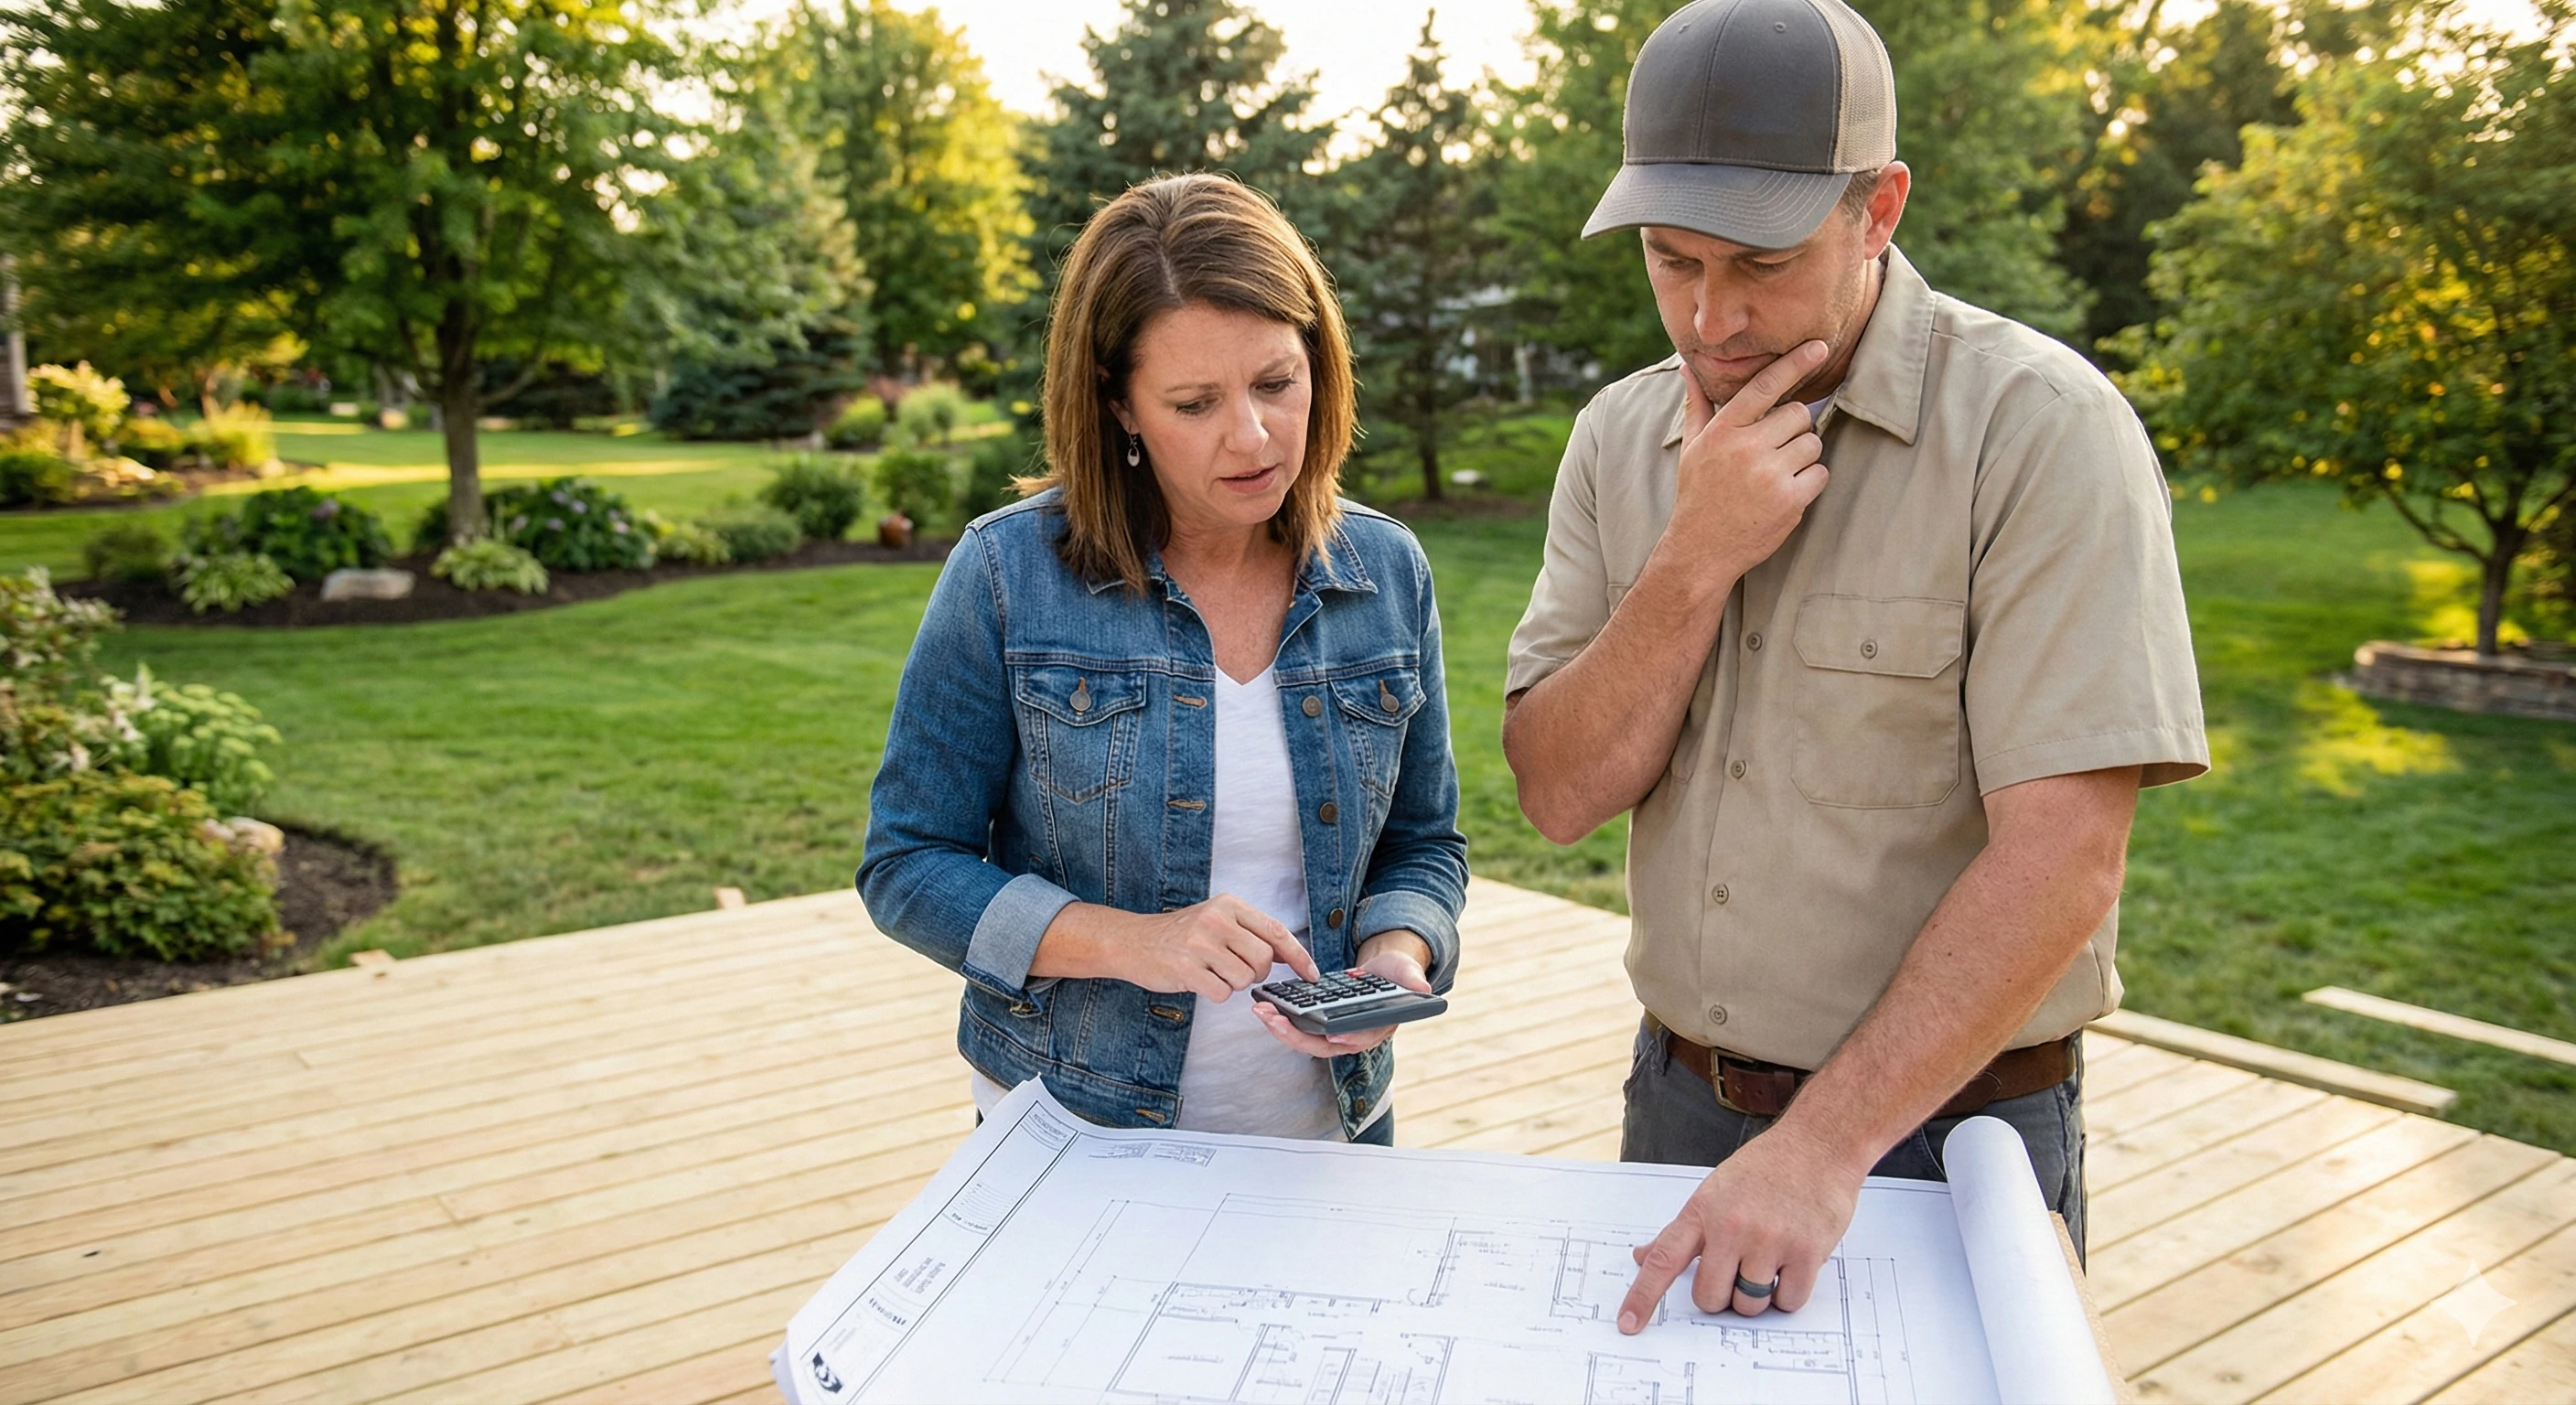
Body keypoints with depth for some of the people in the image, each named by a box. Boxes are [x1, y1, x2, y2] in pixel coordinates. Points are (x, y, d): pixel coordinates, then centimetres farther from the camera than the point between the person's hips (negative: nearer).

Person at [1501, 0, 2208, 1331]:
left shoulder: (2041, 428, -17)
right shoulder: (1620, 439, -1)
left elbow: (2058, 862, -22)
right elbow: (1558, 794, -6)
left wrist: (1823, 1149, -26)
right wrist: (1696, 560, -20)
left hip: (1944, 1130, -4)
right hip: (1680, 1102, 5)